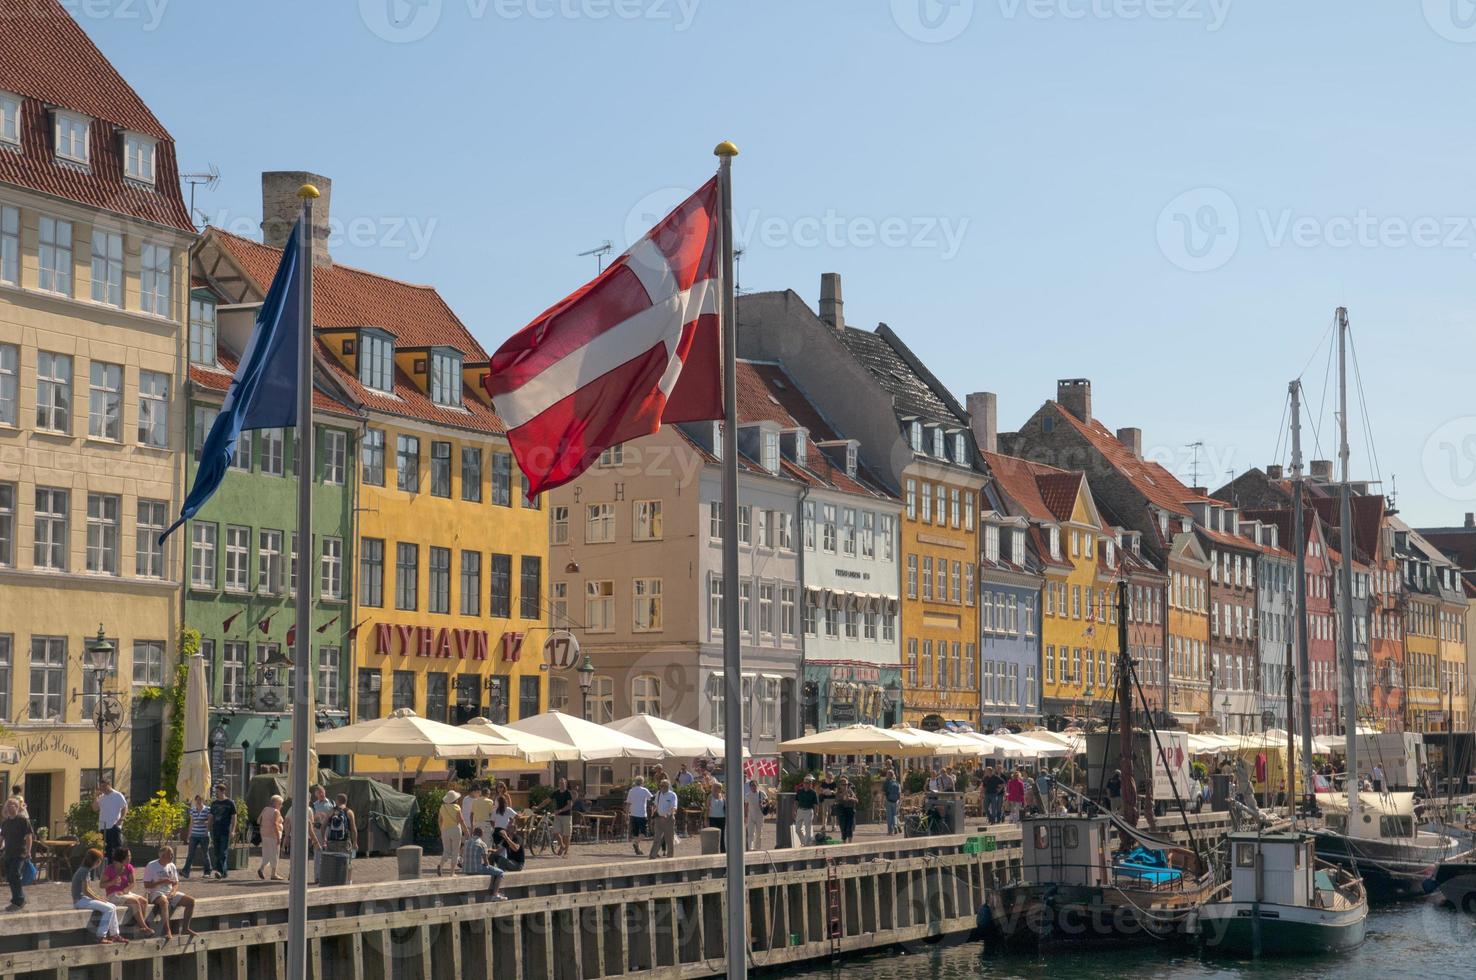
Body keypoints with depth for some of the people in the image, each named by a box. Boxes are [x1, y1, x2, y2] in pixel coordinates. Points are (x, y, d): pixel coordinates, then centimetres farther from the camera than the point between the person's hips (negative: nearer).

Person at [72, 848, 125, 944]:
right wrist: (99, 899, -11)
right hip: (80, 900, -10)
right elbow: (85, 891, -19)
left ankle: (114, 934, 5)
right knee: (109, 909, -18)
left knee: (112, 907, 5)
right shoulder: (84, 871, -15)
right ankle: (101, 936, -17)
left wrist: (98, 897, 8)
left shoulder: (87, 870, 16)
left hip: (85, 899, 10)